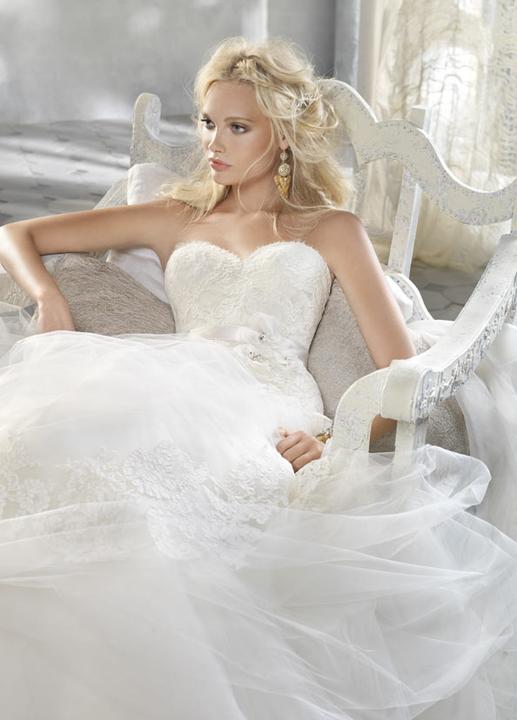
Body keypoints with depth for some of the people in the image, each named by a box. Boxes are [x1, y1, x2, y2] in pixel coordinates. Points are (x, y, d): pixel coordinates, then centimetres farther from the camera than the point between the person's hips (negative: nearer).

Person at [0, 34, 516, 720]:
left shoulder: (331, 228, 19)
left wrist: (331, 441, -11)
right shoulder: (176, 218, 27)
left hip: (270, 428, -3)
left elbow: (403, 376, 8)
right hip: (182, 407, 3)